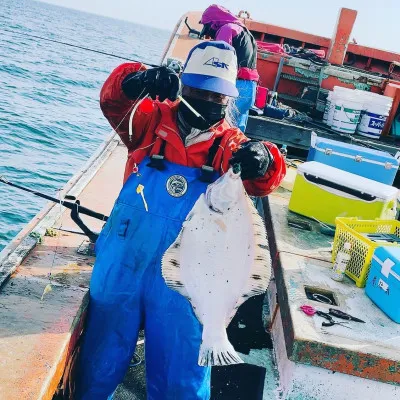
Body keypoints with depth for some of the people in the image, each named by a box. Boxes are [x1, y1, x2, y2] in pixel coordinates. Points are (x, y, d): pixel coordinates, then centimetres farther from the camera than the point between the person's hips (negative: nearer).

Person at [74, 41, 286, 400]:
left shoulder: (232, 145, 2)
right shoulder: (153, 119, 2)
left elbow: (262, 183, -14)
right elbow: (114, 101, -13)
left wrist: (263, 161, -37)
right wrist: (136, 82, -35)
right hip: (123, 264, 1)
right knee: (100, 362, 19)